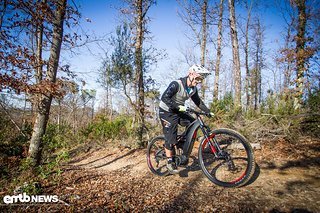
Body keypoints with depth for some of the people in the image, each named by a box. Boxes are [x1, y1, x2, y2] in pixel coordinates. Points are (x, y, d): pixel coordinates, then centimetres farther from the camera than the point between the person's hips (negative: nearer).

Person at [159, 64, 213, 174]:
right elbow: (164, 98, -32)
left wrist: (208, 112, 1)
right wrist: (179, 106, -41)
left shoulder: (193, 89, -2)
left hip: (178, 111, 7)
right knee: (171, 137, -8)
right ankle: (170, 162, 8)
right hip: (166, 112, -7)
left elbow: (198, 102, 10)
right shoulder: (176, 84, -25)